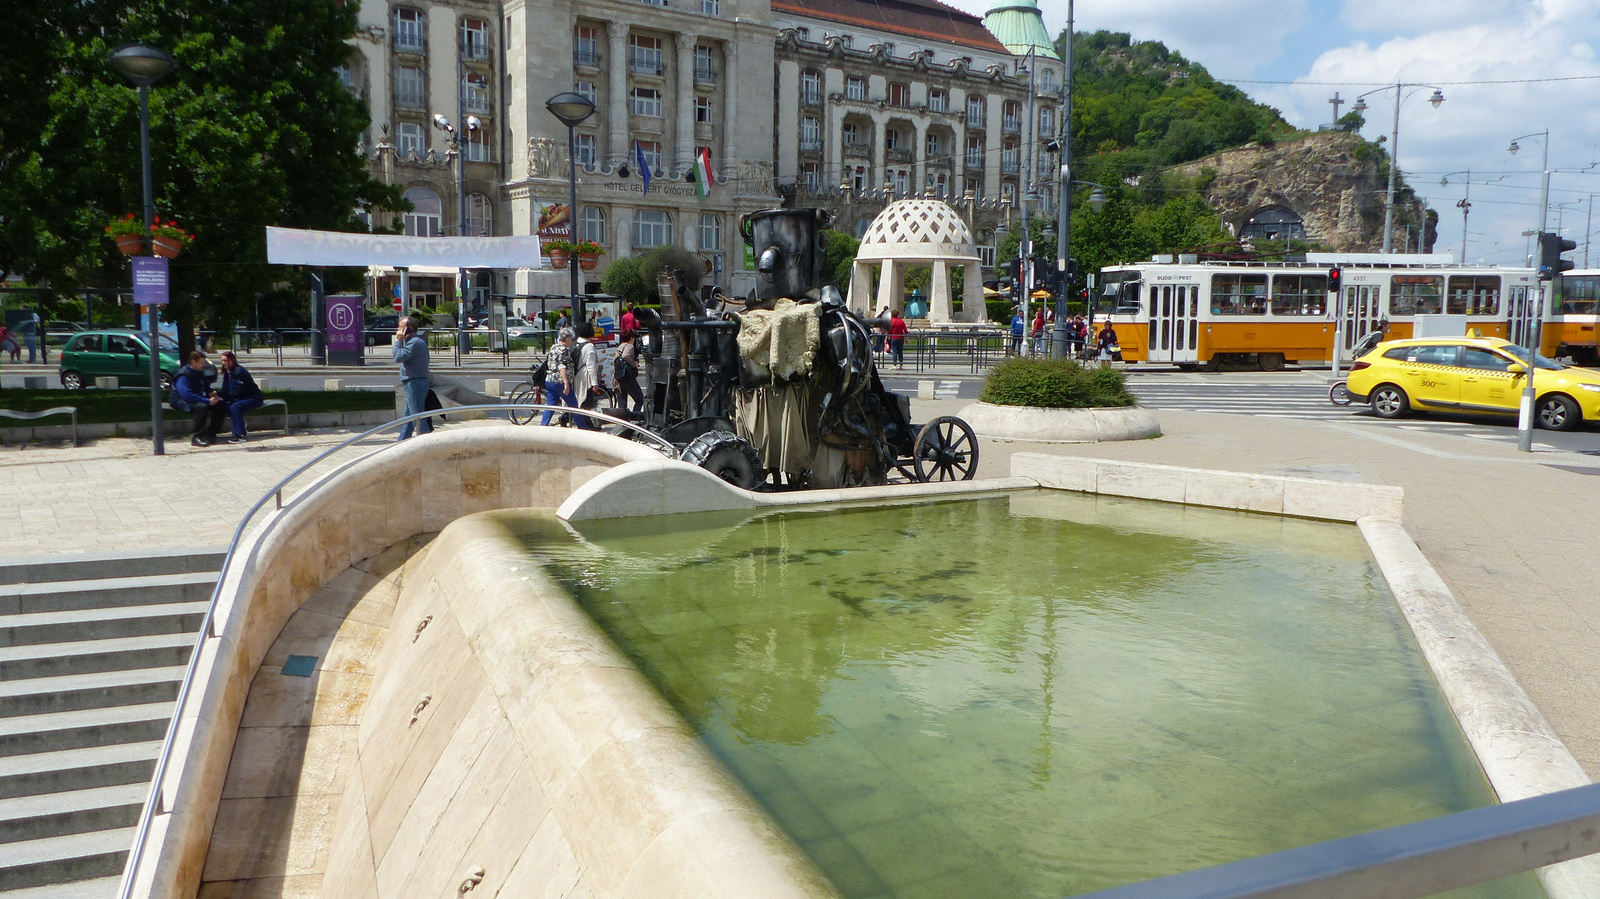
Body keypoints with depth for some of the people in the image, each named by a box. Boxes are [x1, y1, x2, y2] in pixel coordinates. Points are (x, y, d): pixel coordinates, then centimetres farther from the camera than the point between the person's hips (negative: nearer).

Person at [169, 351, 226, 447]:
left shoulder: (199, 372, 9)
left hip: (198, 399, 9)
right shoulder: (183, 375, -21)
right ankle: (196, 437, -29)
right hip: (181, 402, -9)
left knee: (221, 404, -4)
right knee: (202, 407, -38)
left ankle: (211, 433, 1)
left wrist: (211, 392, 2)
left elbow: (205, 386, 27)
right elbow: (187, 395, -31)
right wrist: (208, 401, -31)